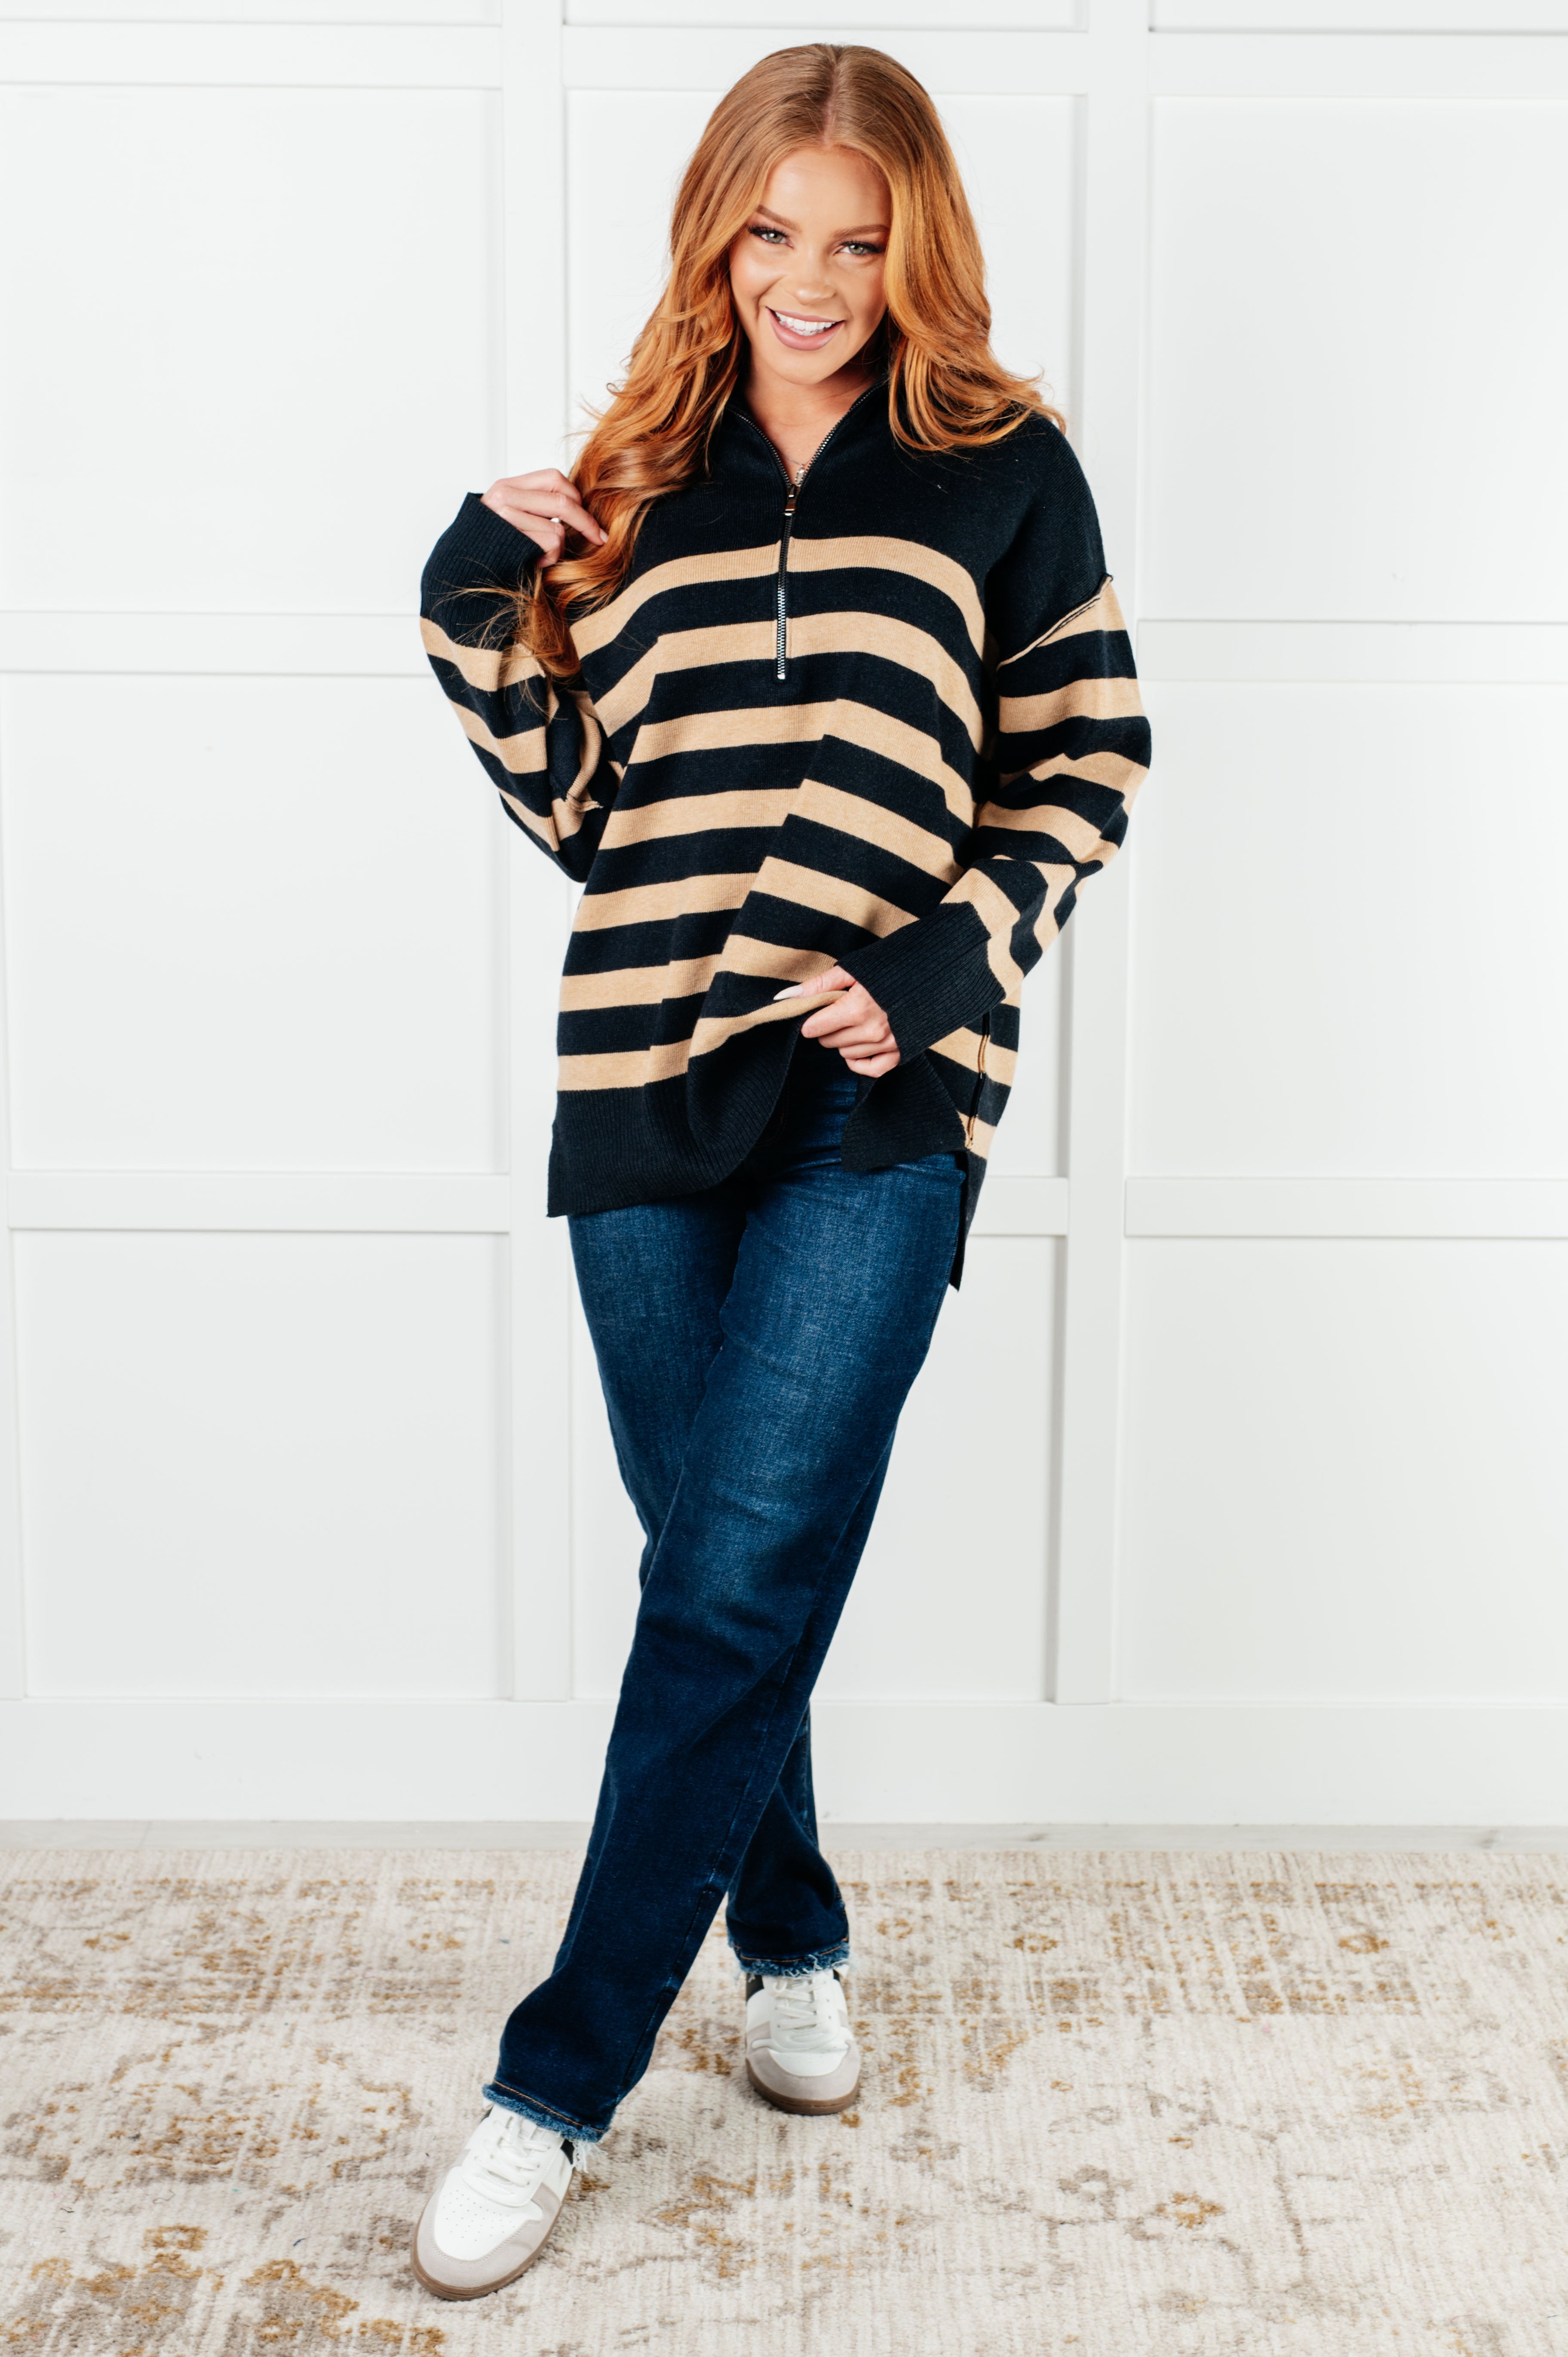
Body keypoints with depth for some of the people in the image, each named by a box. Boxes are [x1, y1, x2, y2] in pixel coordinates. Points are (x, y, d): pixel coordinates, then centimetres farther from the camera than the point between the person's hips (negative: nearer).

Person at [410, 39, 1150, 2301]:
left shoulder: (1001, 468, 4)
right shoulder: (639, 479, 11)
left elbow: (1091, 762, 5)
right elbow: (577, 806, 11)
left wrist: (941, 964, -9)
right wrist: (478, 608, -1)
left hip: (877, 1104, -3)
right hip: (651, 1090, 4)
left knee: (737, 1586, -7)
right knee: (714, 1566, 12)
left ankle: (557, 2086, 4)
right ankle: (795, 1944, 35)